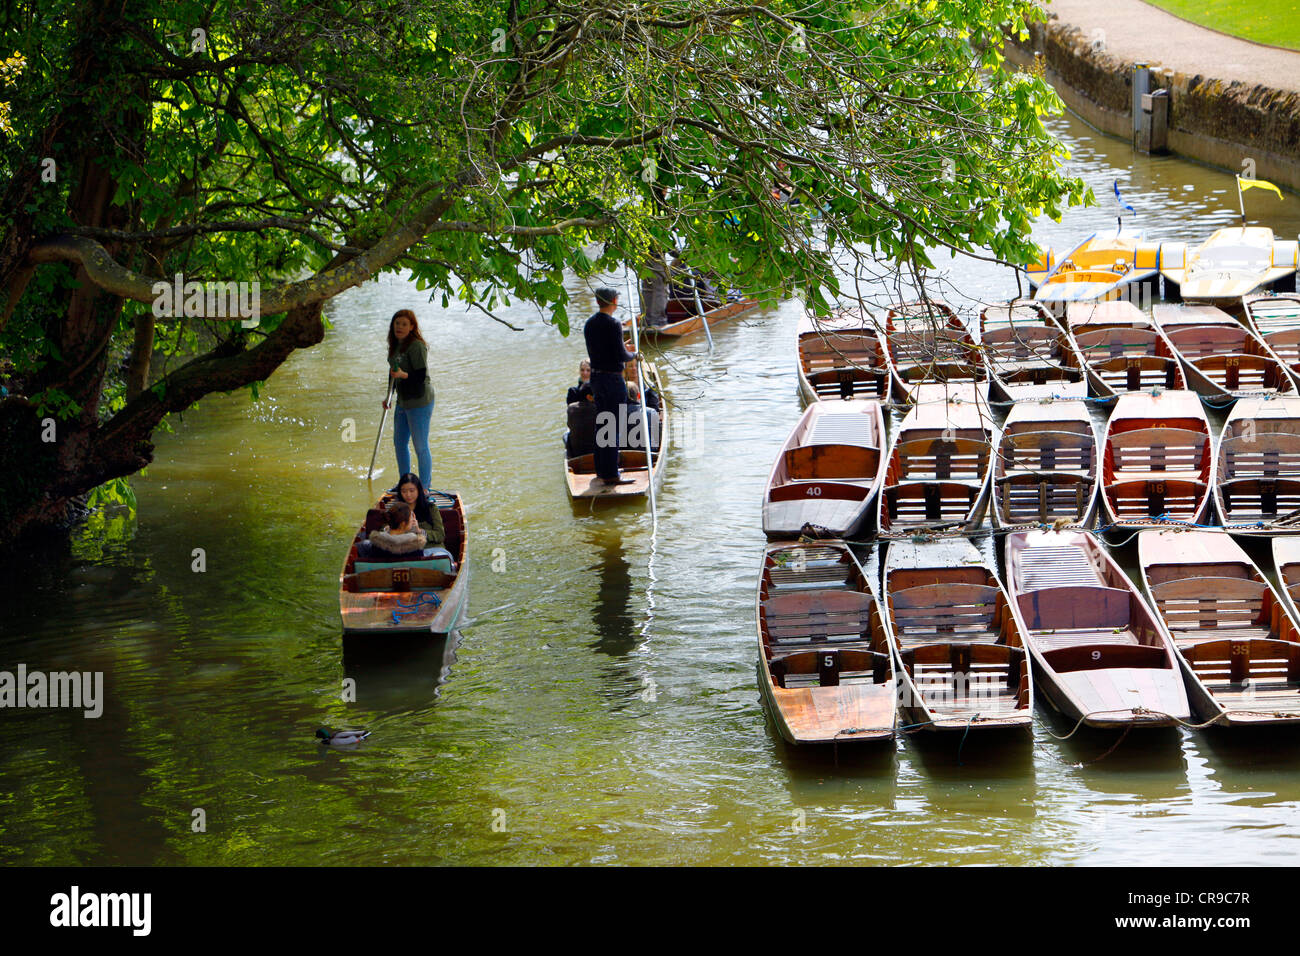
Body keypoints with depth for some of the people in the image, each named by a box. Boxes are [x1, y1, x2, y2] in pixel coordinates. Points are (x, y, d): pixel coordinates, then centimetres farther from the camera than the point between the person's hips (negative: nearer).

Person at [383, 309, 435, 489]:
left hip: (419, 402, -10)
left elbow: (421, 376, -22)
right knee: (400, 442, 19)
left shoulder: (416, 346, -18)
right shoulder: (396, 345, 10)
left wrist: (403, 375, -38)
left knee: (421, 447, -4)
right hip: (403, 401, 10)